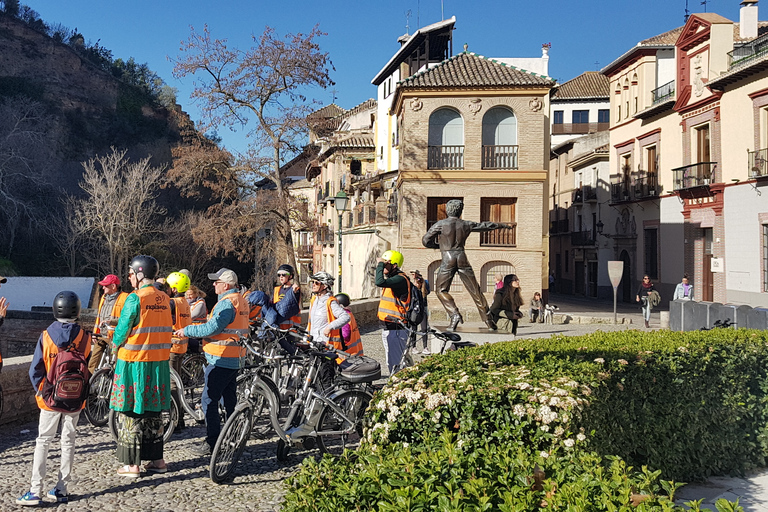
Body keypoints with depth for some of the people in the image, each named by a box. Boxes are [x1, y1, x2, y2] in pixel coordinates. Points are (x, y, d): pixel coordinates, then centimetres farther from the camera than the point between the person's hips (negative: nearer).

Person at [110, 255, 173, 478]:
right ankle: (157, 459, 22)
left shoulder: (135, 298, -14)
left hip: (134, 362, -6)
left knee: (130, 413, 4)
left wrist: (115, 344, 9)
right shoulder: (165, 300, 6)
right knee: (153, 412, 16)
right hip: (159, 363, 6)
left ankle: (132, 464, 8)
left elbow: (122, 331, -10)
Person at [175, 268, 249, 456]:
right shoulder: (241, 301, 14)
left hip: (221, 360, -10)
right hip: (234, 359, 10)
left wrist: (186, 331, -11)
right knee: (230, 400, 16)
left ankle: (212, 443, -4)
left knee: (209, 400, -5)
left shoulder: (227, 303, -17)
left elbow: (211, 328, -22)